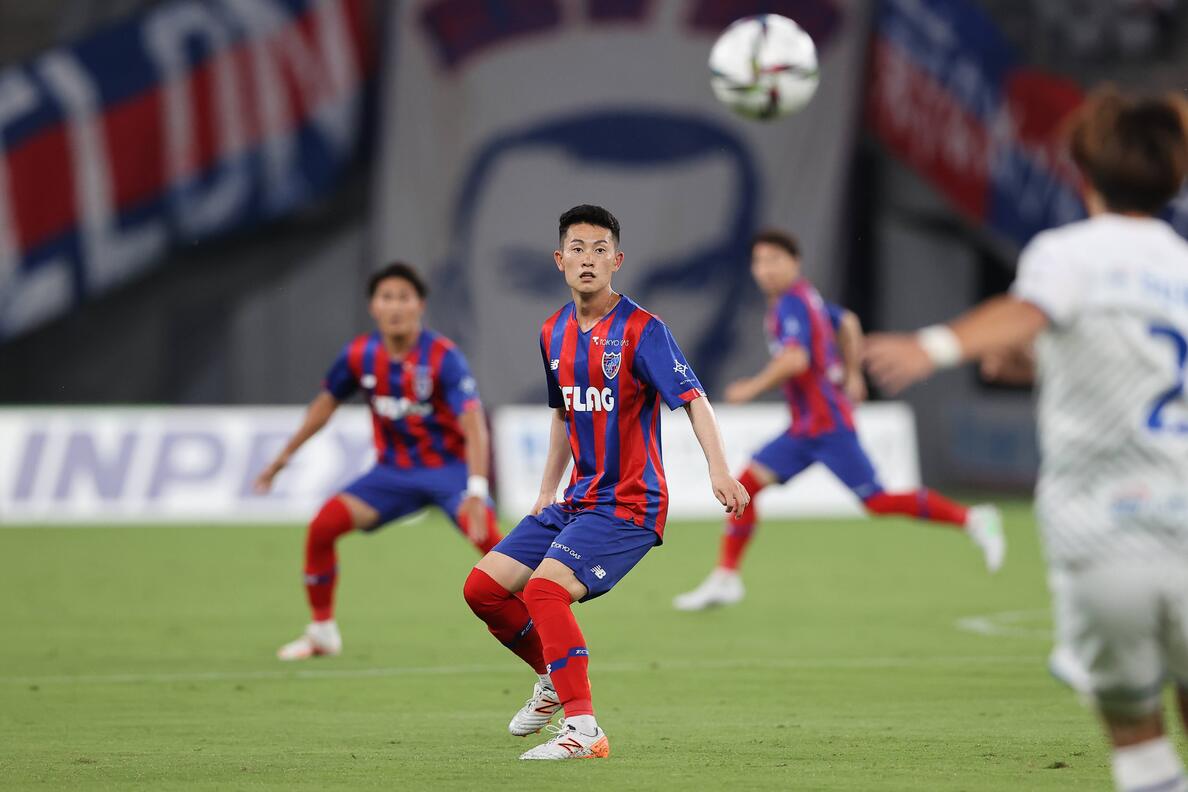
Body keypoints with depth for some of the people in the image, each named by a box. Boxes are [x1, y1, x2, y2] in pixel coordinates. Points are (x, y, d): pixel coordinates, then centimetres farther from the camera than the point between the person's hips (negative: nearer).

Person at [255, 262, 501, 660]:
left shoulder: (443, 357, -23)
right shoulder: (359, 355, -8)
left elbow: (474, 425, -31)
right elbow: (327, 402, 11)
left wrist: (476, 491, -43)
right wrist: (284, 457, 13)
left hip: (449, 466, -4)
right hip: (394, 470, 4)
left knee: (485, 535, -30)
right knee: (322, 526, -12)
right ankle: (322, 632, 6)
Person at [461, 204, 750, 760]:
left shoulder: (641, 330, -13)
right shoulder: (555, 333, 10)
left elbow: (692, 398, -23)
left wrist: (719, 470, -38)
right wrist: (547, 493, 24)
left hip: (629, 504, -8)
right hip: (578, 500, 8)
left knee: (544, 588, -27)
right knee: (483, 587, 3)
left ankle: (583, 729, -24)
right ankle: (555, 678, 25)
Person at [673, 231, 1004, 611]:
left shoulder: (791, 303, -15)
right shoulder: (803, 297, 14)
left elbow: (795, 359, -29)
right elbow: (848, 323, 28)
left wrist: (752, 387, -19)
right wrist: (853, 374, 33)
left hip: (826, 424, -10)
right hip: (804, 428, 10)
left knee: (877, 501, -8)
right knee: (746, 482, 3)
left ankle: (971, 520, 0)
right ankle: (726, 577, 5)